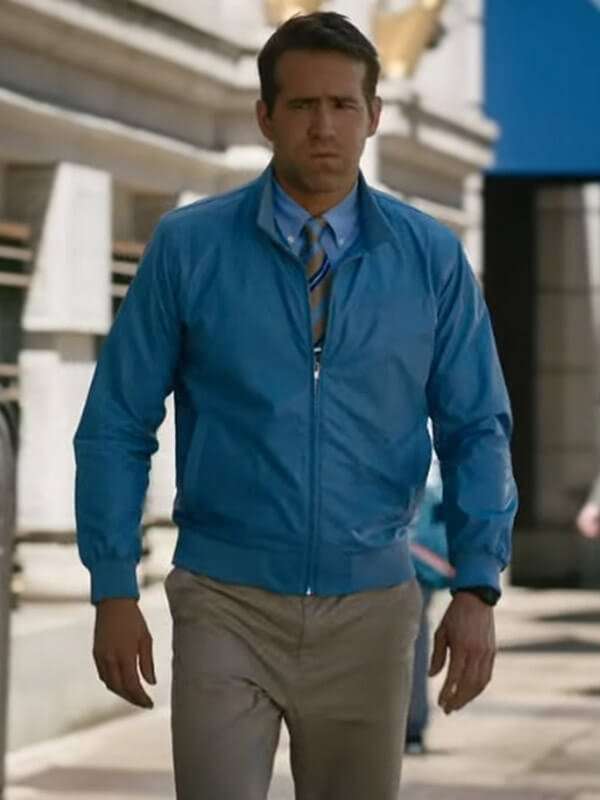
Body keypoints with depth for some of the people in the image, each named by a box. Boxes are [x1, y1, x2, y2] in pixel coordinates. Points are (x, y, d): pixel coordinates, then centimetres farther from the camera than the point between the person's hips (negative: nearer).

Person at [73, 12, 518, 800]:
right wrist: (115, 590, -6)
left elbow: (476, 429, 3)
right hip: (228, 604, -2)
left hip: (371, 608, 2)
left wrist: (477, 587, -8)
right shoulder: (187, 246, -4)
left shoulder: (432, 257, 0)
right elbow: (116, 426, -1)